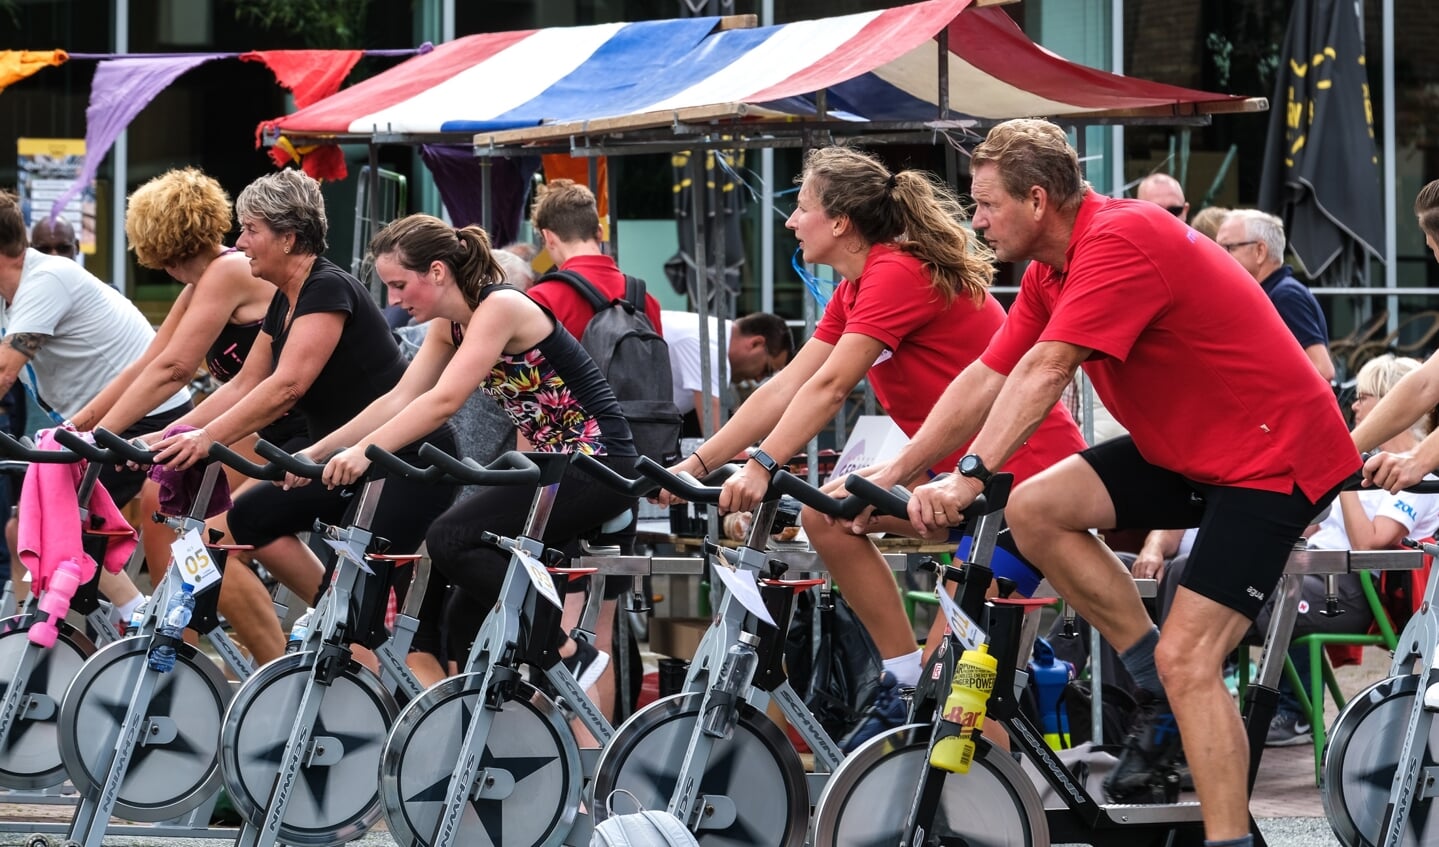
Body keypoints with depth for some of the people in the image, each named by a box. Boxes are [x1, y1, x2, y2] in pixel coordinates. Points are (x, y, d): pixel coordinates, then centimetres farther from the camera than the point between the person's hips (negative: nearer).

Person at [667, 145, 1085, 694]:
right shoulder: (854, 293, 13)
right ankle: (907, 678, 1)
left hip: (1027, 464, -10)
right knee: (828, 514, -1)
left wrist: (762, 466, -30)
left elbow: (829, 387, -25)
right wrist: (696, 464, 3)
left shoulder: (899, 274, -17)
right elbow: (785, 390, 9)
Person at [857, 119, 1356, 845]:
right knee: (1035, 509, -6)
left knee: (1186, 659, -18)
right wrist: (893, 474, 2)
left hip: (1273, 456, -9)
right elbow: (987, 378, 7)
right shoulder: (1052, 270, 6)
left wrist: (969, 476, -37)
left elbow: (1044, 371, -32)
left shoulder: (1120, 241, -24)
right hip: (1186, 448, 9)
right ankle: (1159, 693, 3)